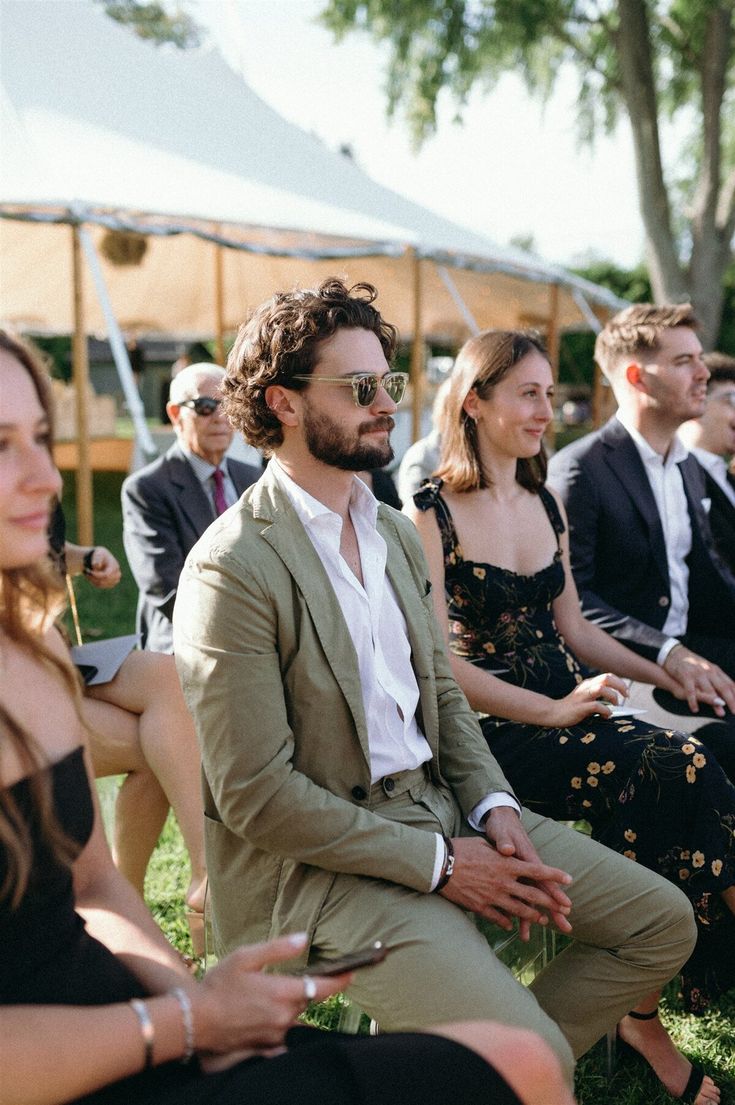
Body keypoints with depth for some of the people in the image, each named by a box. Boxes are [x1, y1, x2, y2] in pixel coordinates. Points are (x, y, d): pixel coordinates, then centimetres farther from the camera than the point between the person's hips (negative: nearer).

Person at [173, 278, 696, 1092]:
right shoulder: (232, 568, -17)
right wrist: (439, 864, -16)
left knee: (662, 922, 6)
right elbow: (255, 796, -19)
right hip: (320, 857, -8)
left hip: (438, 806, 9)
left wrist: (493, 806, -3)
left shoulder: (394, 533, 10)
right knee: (533, 1059, -23)